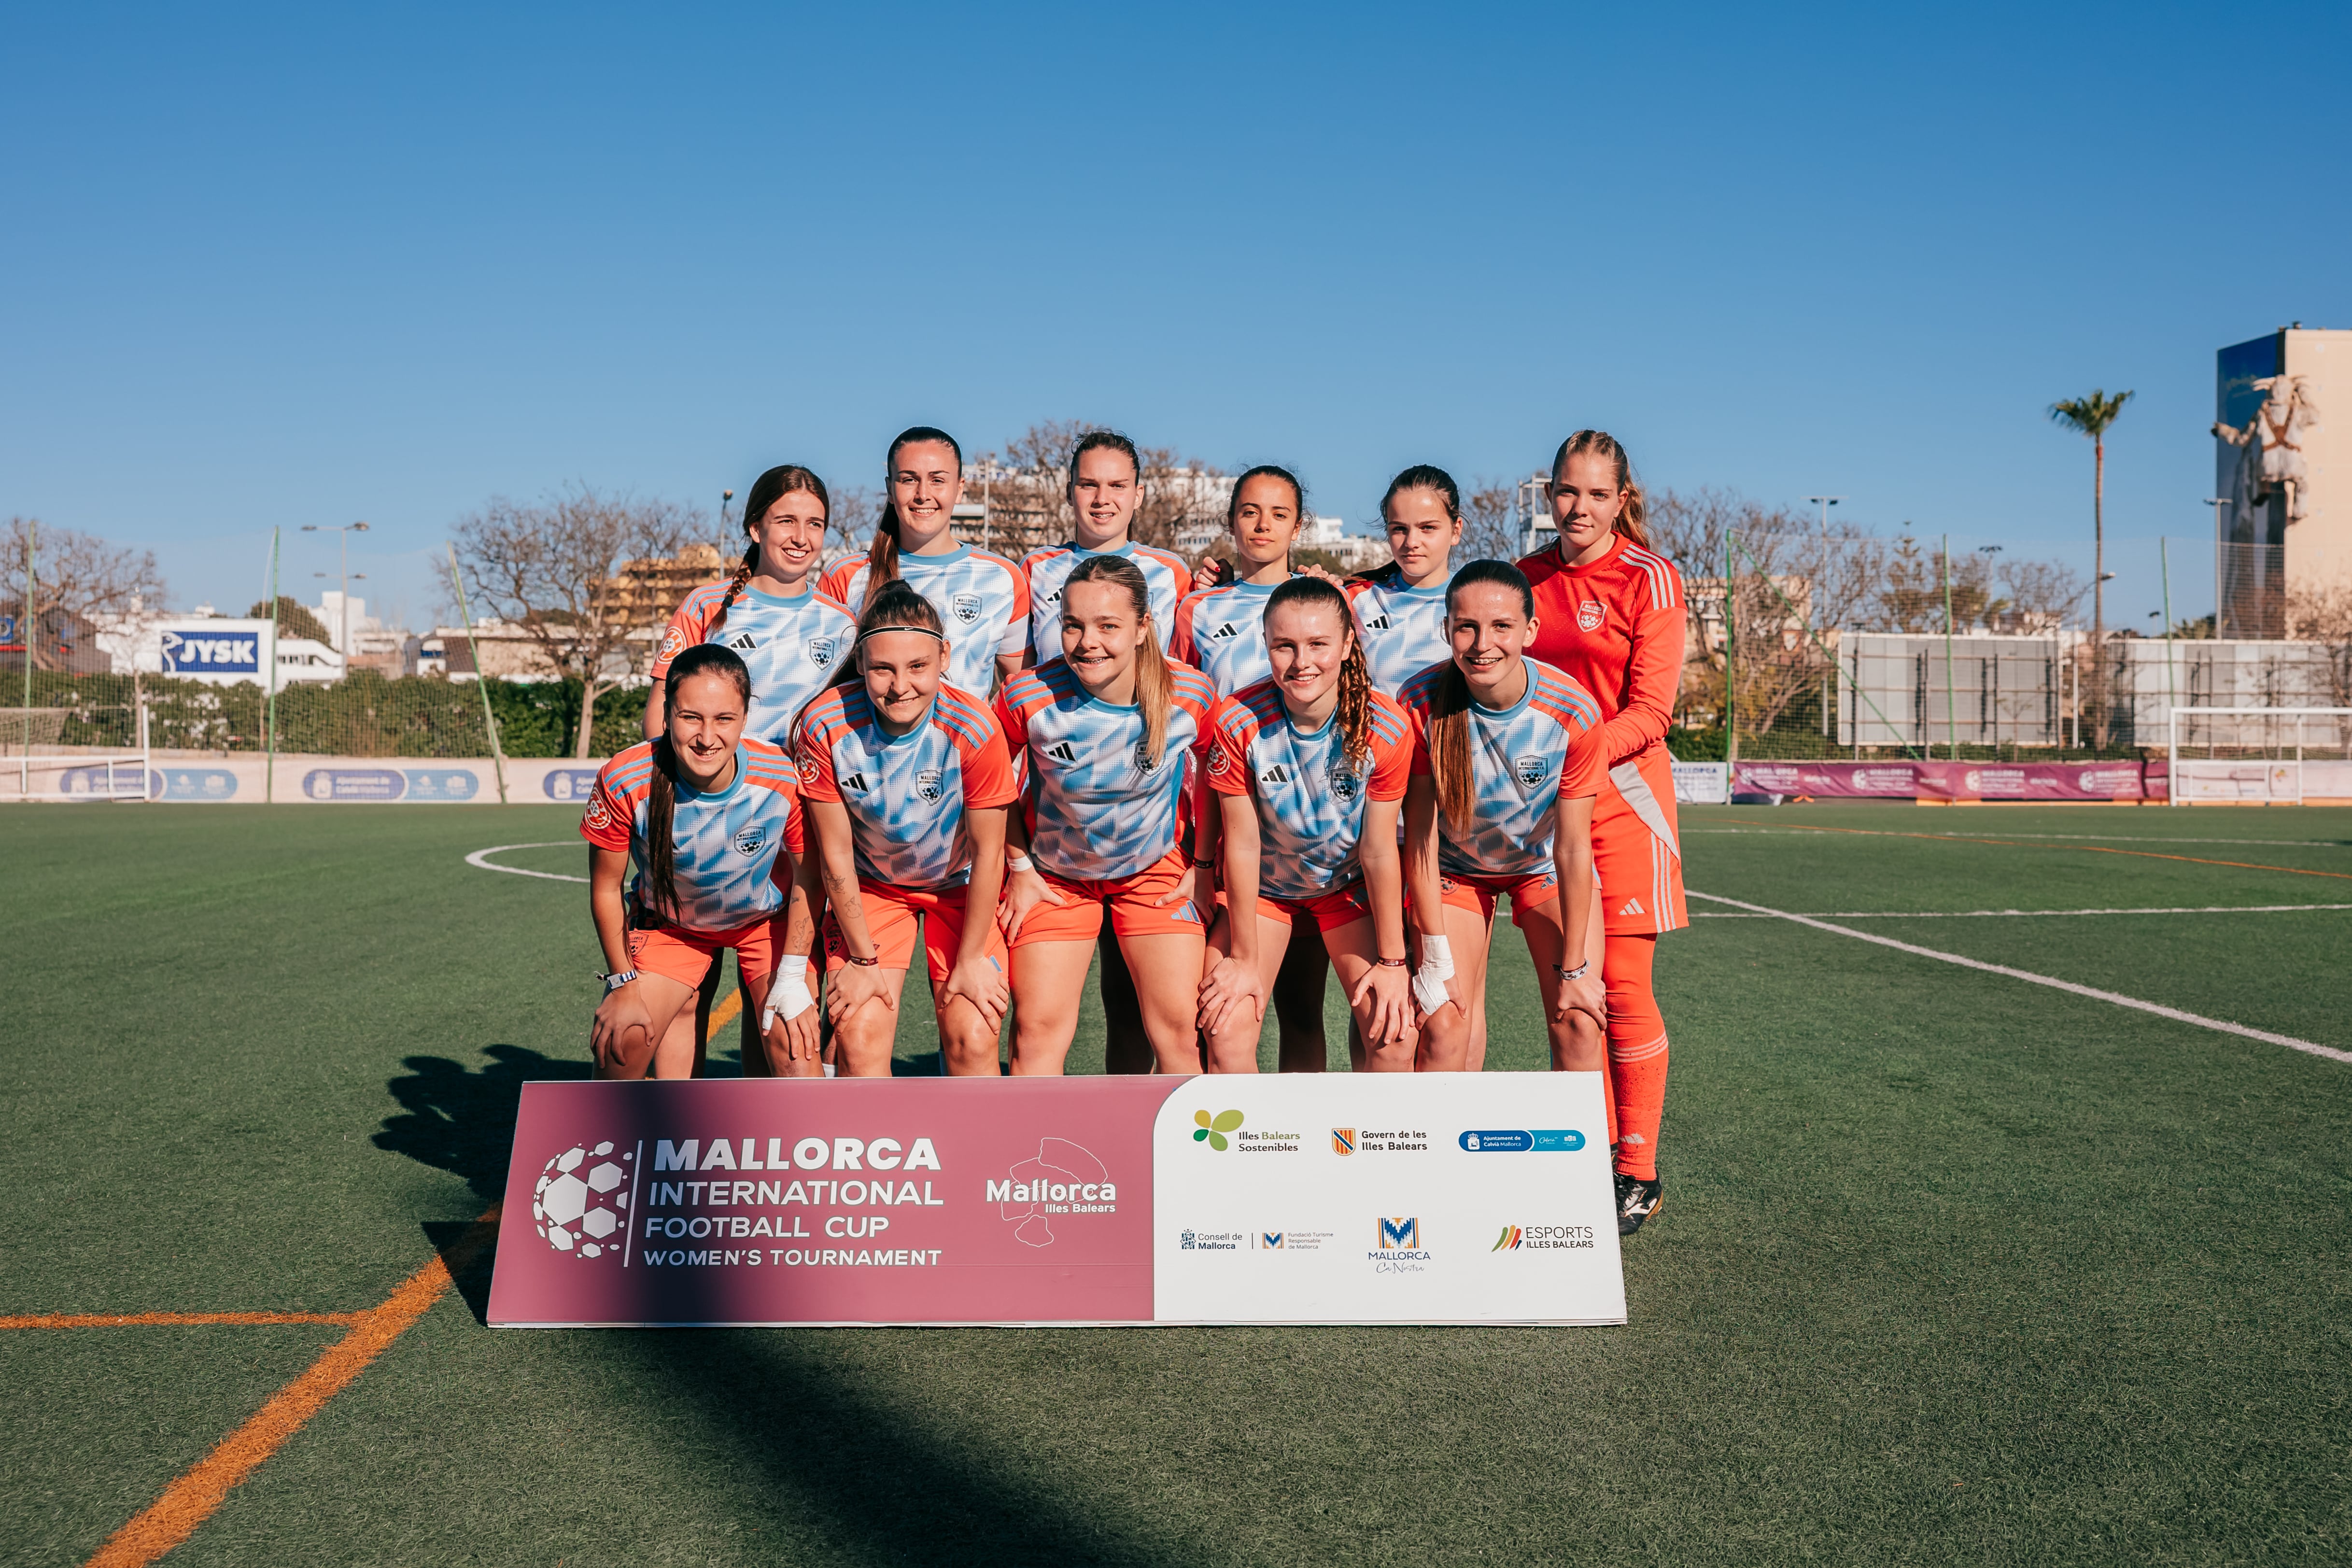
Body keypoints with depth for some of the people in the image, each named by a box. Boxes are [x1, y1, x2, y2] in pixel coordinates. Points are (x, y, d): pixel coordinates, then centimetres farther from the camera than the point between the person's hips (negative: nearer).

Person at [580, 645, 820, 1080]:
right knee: (622, 1041, -12)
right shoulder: (624, 782, -30)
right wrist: (623, 983, -10)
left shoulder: (783, 779, -31)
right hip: (669, 923, 1)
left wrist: (792, 978, -14)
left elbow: (806, 876, -12)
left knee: (793, 1046, -16)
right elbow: (606, 888, -13)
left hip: (768, 919, 0)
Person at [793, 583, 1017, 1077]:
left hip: (961, 884, -1)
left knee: (972, 1039, -11)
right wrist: (861, 959, -8)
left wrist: (970, 961, -10)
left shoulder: (974, 728, -29)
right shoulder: (825, 725, -25)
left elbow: (988, 852, -17)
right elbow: (836, 854, -14)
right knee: (857, 1037, -11)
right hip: (870, 883, 1)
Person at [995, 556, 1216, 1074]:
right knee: (1039, 1027, -4)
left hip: (1158, 869, 0)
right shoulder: (1029, 696, -24)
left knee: (1177, 1026, -5)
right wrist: (1018, 868, -2)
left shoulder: (1192, 695, -21)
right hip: (1054, 875, 0)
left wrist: (1205, 864, 0)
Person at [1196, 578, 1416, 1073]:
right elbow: (1242, 845, -18)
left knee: (1394, 1035, -11)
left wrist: (1392, 961, -9)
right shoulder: (1236, 722, -25)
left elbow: (1379, 851, -15)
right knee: (1226, 1031, -14)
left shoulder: (1386, 728, -23)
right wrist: (1244, 958, -11)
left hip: (1350, 884, 1)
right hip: (1262, 885, 0)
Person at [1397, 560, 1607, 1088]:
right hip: (1455, 867, 0)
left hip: (1544, 863, 0)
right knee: (1443, 1027, -10)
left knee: (1578, 1025, -9)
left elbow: (1573, 848, -20)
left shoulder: (1574, 712, -28)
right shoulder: (1420, 704, -28)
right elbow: (1420, 832, -19)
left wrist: (1573, 967, -14)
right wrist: (1436, 955, -17)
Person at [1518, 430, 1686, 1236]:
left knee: (1622, 985, -4)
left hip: (1622, 793, -4)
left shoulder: (1649, 578, -3)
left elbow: (1650, 712, -8)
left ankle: (1639, 1171, 5)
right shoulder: (1528, 577, 12)